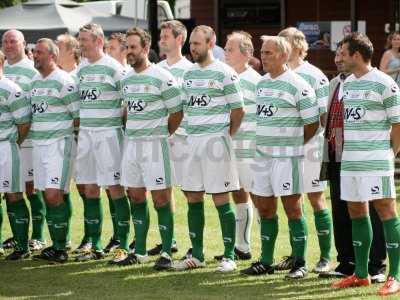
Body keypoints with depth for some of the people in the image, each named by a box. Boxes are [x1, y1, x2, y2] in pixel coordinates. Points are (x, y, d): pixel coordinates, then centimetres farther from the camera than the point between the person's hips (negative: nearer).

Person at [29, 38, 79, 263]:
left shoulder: (64, 81, -11)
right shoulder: (34, 81, 13)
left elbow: (78, 117, -10)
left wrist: (63, 131, -3)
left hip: (59, 143, -8)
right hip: (38, 143, 8)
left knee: (54, 195, -13)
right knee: (48, 196, 8)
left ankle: (61, 248, -7)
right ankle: (57, 244, 14)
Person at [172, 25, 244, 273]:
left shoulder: (224, 73, -7)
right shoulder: (189, 74, 13)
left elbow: (238, 110, -5)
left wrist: (226, 136, 1)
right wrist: (192, 134, 12)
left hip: (216, 140, -7)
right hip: (193, 141, 7)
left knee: (221, 199, -4)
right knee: (193, 198, 8)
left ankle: (229, 256, 2)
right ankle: (197, 255, 17)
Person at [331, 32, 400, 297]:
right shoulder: (347, 83, 13)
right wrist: (342, 149, 13)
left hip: (376, 160, -7)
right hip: (350, 160, 8)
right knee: (356, 211, 11)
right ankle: (361, 274, 20)